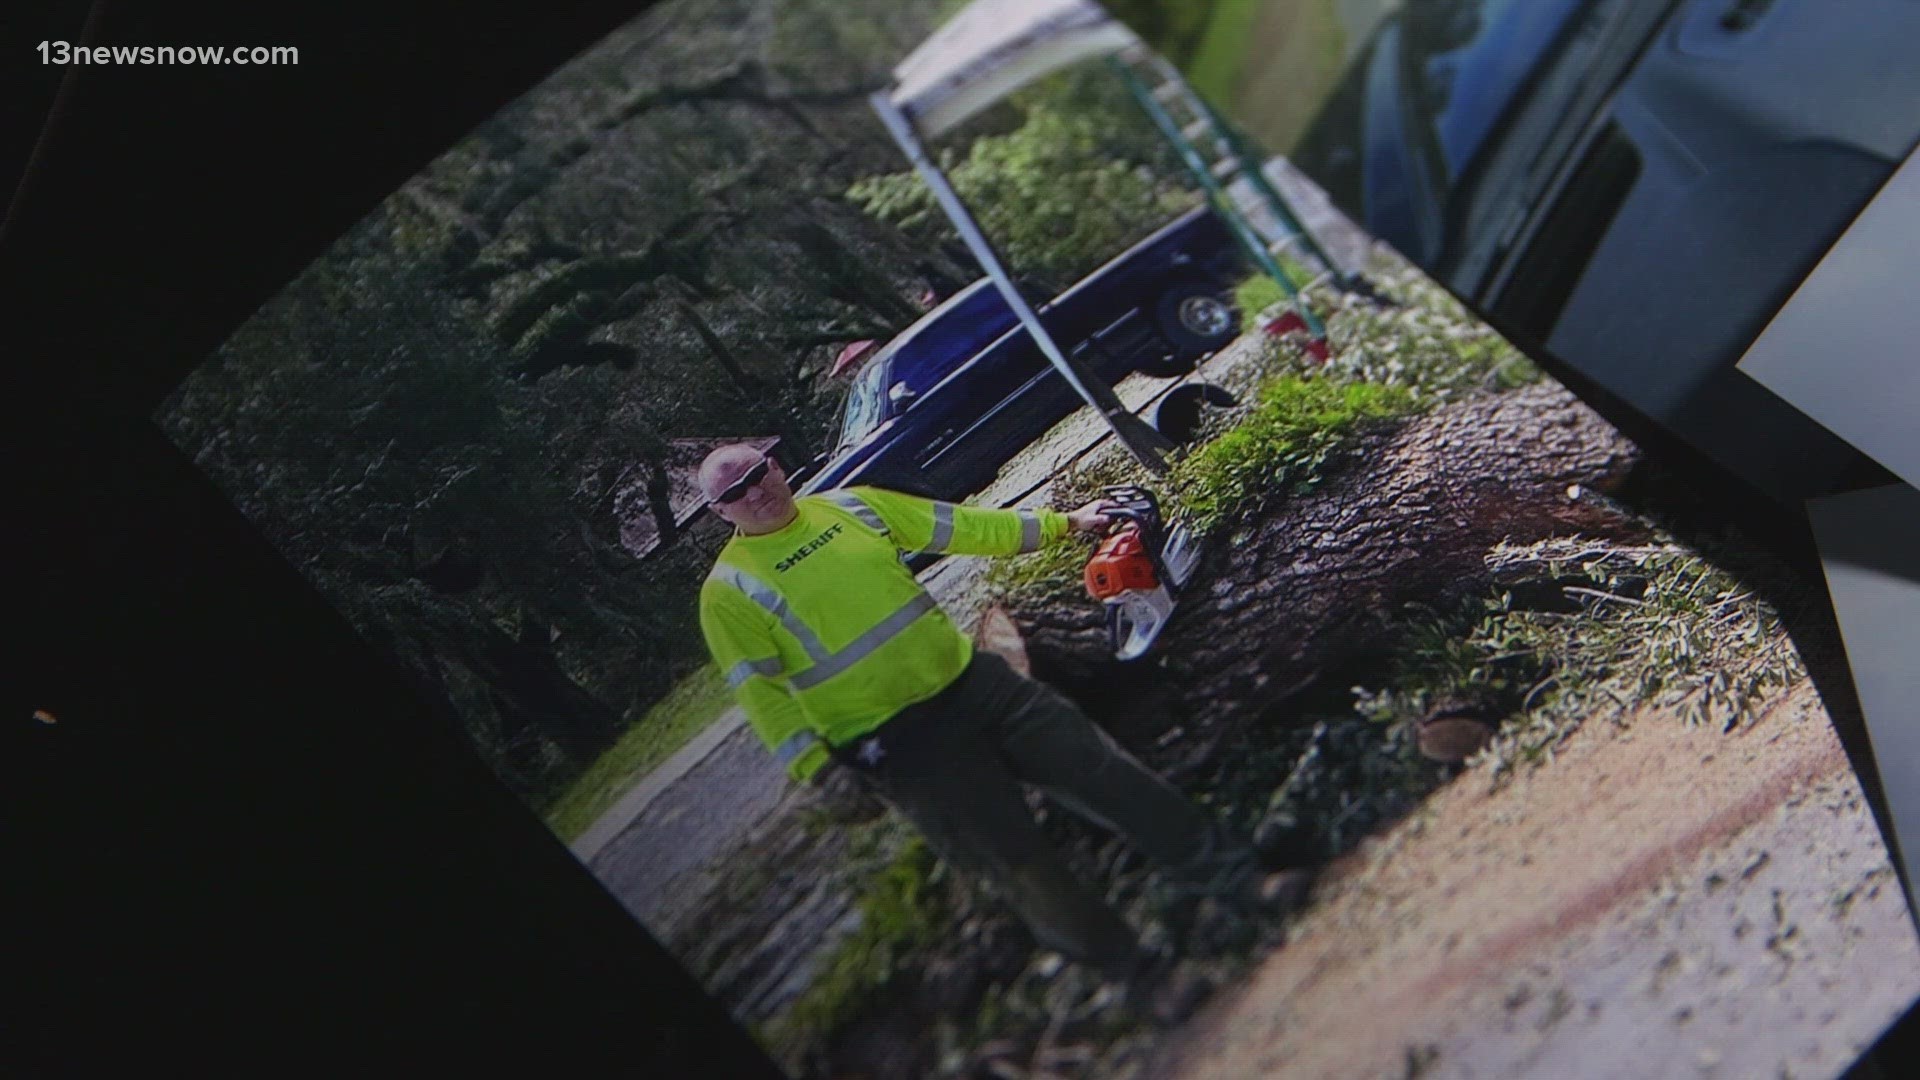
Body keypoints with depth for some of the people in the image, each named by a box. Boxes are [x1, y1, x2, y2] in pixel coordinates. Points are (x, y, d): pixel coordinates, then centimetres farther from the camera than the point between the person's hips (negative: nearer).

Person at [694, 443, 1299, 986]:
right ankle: (1127, 968, 20)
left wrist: (1062, 524, 12)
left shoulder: (850, 505, 7)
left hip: (972, 679, 5)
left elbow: (960, 527, 11)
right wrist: (812, 763, -20)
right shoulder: (729, 591, -6)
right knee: (1017, 860, 0)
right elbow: (758, 690, -9)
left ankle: (1221, 864, 24)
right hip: (897, 741, -5)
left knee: (1097, 768, 6)